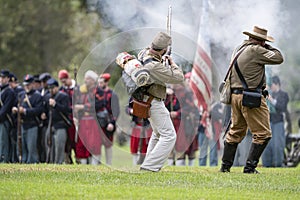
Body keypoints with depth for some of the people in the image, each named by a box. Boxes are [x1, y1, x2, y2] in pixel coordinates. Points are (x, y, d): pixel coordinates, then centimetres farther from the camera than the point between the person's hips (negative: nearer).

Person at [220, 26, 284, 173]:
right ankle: (250, 167, -5)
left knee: (235, 132, 18)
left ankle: (225, 166, 20)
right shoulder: (255, 50, -13)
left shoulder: (239, 49, 13)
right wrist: (268, 48, 3)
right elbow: (278, 58, -13)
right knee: (263, 134, -2)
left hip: (235, 94, 9)